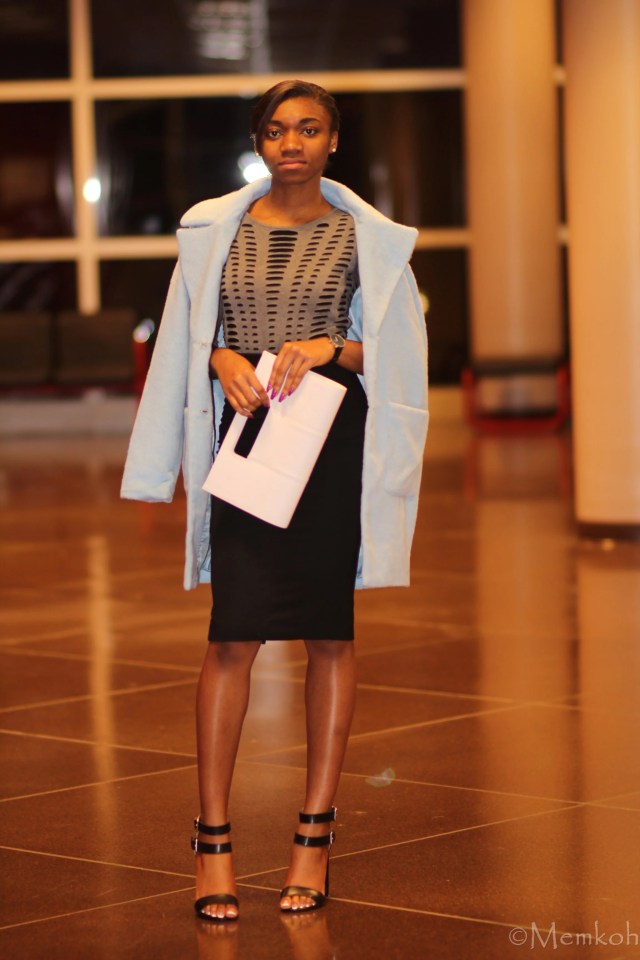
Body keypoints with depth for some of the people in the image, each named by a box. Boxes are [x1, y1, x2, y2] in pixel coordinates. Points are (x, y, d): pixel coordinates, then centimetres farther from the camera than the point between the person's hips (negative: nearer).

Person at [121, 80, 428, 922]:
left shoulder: (366, 237, 3)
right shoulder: (215, 229, 7)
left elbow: (396, 353, 4)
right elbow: (188, 340, 13)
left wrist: (331, 347, -13)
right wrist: (223, 359, -7)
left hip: (334, 444, 0)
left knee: (330, 631, 4)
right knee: (234, 631, -6)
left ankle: (317, 833, 12)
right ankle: (212, 837, -1)